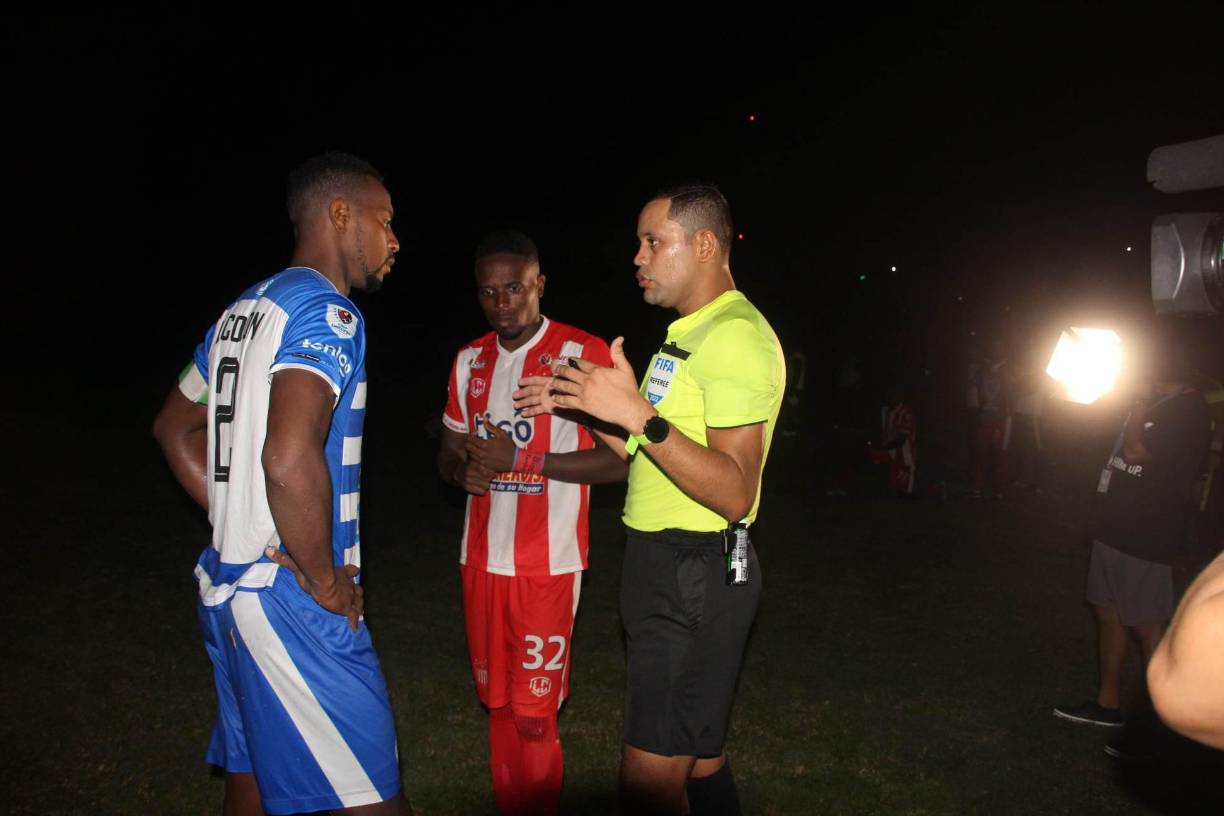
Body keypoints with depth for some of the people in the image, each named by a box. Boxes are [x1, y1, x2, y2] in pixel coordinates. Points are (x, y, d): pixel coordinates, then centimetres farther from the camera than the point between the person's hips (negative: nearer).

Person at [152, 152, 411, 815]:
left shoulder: (244, 310, 13)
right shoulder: (325, 312, -15)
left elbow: (174, 428, 24)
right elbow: (290, 458, -31)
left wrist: (245, 525, 15)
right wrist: (326, 579, -17)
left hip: (229, 582, 10)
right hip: (291, 602, -10)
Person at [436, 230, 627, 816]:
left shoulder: (583, 354, -9)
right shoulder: (469, 361, 10)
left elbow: (618, 459, -12)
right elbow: (448, 450, 17)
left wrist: (523, 461, -19)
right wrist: (464, 472, -7)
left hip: (547, 566, -5)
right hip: (481, 559, 6)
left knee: (533, 715, 0)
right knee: (498, 704, 15)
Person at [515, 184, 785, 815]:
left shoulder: (736, 337, -17)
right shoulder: (691, 333, 17)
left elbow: (734, 494, -26)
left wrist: (639, 414, -32)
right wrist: (574, 404, 12)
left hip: (697, 574, -10)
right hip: (664, 566, 10)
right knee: (696, 755, 19)